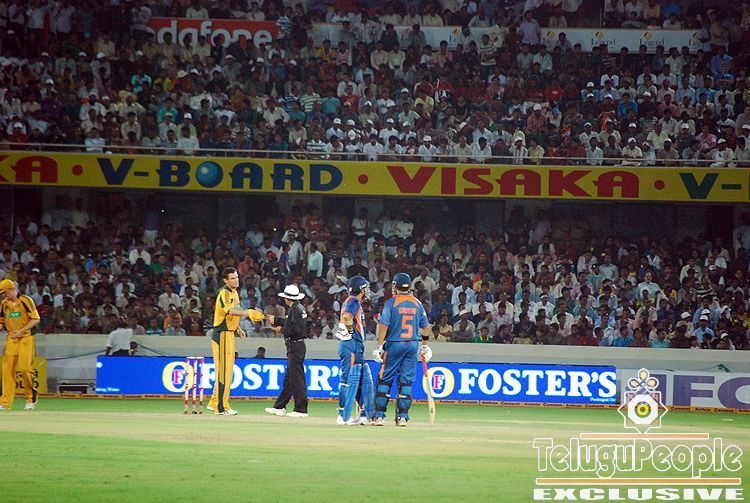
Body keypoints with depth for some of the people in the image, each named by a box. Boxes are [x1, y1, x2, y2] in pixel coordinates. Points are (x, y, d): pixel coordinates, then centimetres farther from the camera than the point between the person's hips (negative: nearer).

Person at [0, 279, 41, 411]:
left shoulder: (25, 300, -6)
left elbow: (36, 320, -9)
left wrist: (21, 331, -17)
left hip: (26, 338, -5)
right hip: (11, 340, 5)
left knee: (25, 368, -12)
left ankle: (31, 397, 9)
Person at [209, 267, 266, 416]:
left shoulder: (234, 293, 15)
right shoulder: (224, 293, -16)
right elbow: (230, 310, -35)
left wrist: (238, 328, 21)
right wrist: (247, 312, -49)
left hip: (229, 334, 10)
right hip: (222, 335, -10)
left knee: (226, 370, 14)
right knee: (224, 370, -10)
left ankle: (214, 403, 22)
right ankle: (222, 407, -9)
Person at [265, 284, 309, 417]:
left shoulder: (295, 309, -16)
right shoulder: (299, 308, 13)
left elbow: (295, 329, -23)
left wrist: (282, 330, -8)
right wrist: (276, 320, 32)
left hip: (295, 346, -10)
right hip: (294, 346, 10)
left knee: (297, 378, -8)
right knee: (289, 378, 14)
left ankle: (301, 410, -7)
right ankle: (279, 407, 21)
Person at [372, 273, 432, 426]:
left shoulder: (391, 302, -7)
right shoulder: (417, 303, 6)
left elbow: (384, 326, -13)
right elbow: (426, 327, 10)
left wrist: (379, 346, -9)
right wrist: (424, 346, 21)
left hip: (394, 344, -4)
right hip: (412, 345, 4)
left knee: (384, 379, 2)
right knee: (406, 381, 7)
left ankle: (379, 415, -1)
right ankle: (403, 416, 5)